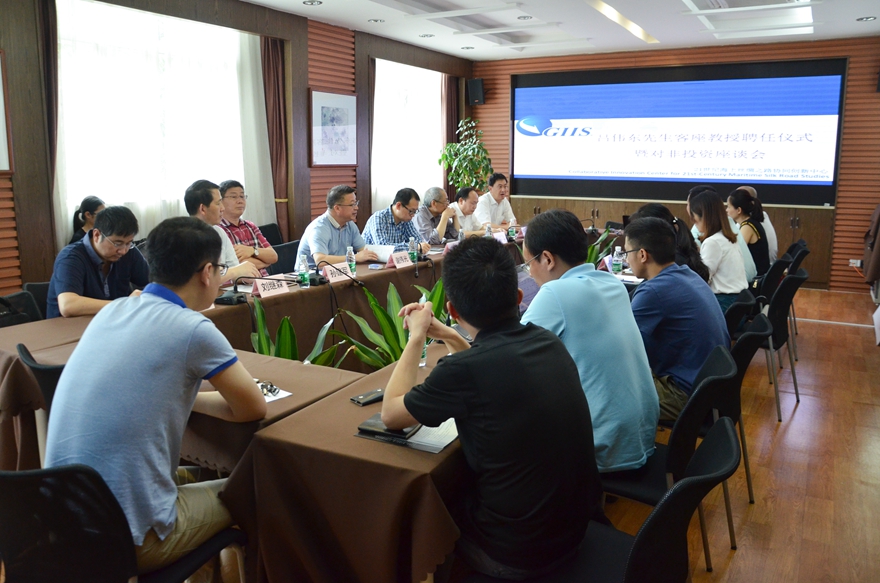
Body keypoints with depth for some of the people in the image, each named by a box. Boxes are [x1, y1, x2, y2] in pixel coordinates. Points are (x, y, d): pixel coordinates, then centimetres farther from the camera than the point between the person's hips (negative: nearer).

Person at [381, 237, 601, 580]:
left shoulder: (464, 370, -28)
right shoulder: (549, 342, -7)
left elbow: (390, 414, -9)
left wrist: (416, 337, 0)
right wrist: (448, 336, 14)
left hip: (518, 554, -6)